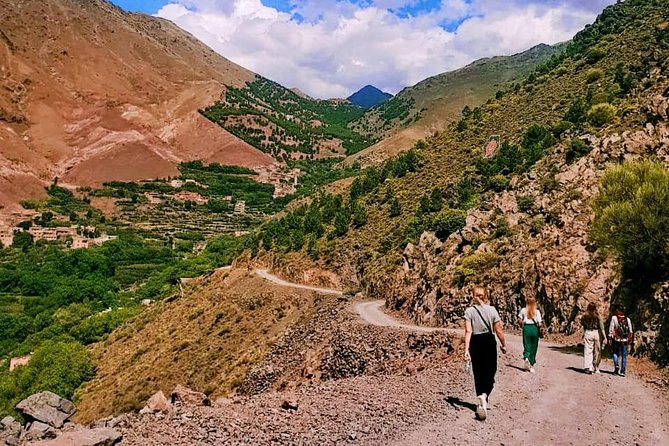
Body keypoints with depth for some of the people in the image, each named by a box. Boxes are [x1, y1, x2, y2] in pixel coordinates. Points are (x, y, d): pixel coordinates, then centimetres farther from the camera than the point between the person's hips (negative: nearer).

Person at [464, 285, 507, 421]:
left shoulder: (469, 311, -4)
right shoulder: (492, 310, -3)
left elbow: (468, 331, -12)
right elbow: (499, 330, -2)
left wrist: (466, 349, -14)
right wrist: (503, 344, 13)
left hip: (475, 342, 1)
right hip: (489, 341, -1)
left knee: (478, 373, 13)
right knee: (490, 372, 7)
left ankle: (481, 403, 18)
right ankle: (484, 395, -20)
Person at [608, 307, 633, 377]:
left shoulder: (614, 318, -1)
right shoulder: (628, 319, 8)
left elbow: (611, 329, -3)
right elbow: (630, 331, 9)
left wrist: (610, 338, 1)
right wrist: (629, 341, 14)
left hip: (616, 339, -2)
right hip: (625, 340, 2)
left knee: (615, 353, 15)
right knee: (624, 356, 7)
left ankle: (616, 365, -5)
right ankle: (622, 371, 6)